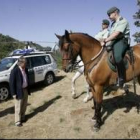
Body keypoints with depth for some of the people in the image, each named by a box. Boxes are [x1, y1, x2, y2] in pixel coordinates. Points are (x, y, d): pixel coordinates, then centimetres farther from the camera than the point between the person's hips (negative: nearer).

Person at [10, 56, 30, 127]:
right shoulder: (14, 71, -20)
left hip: (25, 90, 7)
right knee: (18, 107, 6)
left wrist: (28, 89, 14)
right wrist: (13, 93, -17)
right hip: (19, 91, -7)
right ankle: (17, 121, 21)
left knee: (24, 105, 19)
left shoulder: (25, 69, 3)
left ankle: (22, 117, 38)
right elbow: (11, 83, -17)